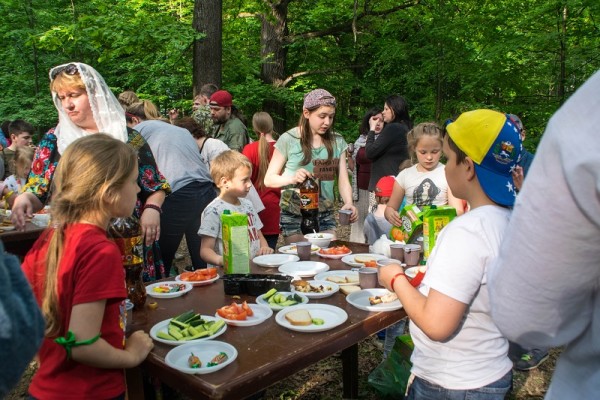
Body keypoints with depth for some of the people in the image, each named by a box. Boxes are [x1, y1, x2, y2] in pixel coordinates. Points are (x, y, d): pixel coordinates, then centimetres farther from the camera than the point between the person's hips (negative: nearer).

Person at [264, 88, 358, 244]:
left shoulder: (338, 142, 2)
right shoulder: (288, 139, -9)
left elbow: (343, 181, 1)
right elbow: (269, 179, -6)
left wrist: (348, 203, -19)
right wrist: (292, 178, -25)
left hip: (326, 215, 3)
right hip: (294, 216, -3)